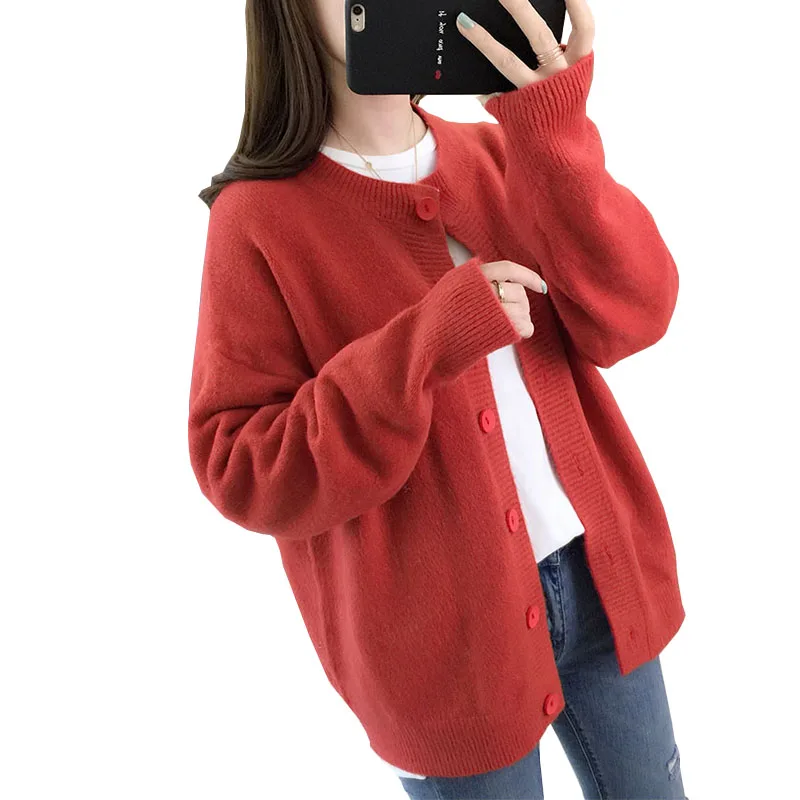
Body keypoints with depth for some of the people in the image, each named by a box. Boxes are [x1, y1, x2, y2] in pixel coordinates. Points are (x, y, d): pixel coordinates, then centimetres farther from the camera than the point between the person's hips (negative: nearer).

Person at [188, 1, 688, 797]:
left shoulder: (498, 155, 0)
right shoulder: (262, 219, -12)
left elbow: (631, 317, -10)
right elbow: (238, 469, -16)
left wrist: (552, 130, -24)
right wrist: (425, 345, -28)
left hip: (599, 577, 5)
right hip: (445, 638, -4)